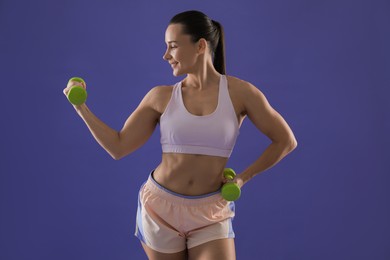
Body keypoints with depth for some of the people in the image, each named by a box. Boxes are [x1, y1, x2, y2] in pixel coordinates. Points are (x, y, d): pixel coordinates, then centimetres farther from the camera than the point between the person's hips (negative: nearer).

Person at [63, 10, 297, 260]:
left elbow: (286, 141, 1)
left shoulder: (240, 92, -7)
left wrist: (243, 177, -1)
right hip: (160, 206, 2)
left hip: (211, 214, -1)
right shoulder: (161, 97, -2)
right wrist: (81, 107, -5)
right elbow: (118, 147, 0)